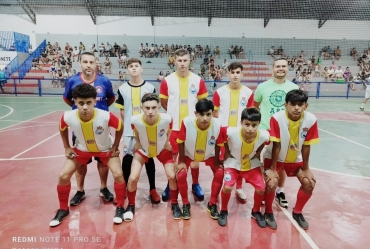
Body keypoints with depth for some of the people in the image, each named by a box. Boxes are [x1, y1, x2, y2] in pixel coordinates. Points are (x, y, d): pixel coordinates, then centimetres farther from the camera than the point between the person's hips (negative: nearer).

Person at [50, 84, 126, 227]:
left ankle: (120, 207, 8)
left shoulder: (106, 117, -37)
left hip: (105, 149, -2)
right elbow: (62, 129, -2)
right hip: (81, 150, 2)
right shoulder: (68, 117, -30)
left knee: (118, 174, -17)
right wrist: (67, 148, -1)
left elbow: (120, 128, -14)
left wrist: (115, 147, -11)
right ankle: (63, 209, 21)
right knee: (63, 176, -5)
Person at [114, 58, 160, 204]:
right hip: (129, 131, 1)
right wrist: (127, 125, -3)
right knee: (127, 158, 9)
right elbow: (122, 111, 5)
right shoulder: (122, 89, 0)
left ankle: (152, 190, 21)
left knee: (149, 158, 8)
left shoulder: (150, 88, -2)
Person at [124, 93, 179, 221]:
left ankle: (174, 204, 19)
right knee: (133, 178, -9)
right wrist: (139, 144, -4)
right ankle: (131, 206, 19)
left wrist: (166, 143, -5)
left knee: (172, 176, -8)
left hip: (162, 150, 0)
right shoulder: (135, 120, -34)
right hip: (143, 150, 0)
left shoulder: (167, 119, -34)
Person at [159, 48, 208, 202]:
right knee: (171, 156, 10)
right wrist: (175, 113, 4)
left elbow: (203, 102, 7)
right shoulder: (167, 81, -3)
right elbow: (163, 102, 6)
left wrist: (195, 113, -3)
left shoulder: (198, 80, -2)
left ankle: (195, 185, 29)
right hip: (173, 126, 0)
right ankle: (170, 185, 28)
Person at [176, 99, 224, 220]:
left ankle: (212, 204, 8)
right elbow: (180, 142, -18)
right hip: (188, 155, -1)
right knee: (181, 174, -20)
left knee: (220, 173, -15)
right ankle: (185, 204, 7)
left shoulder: (217, 125, -33)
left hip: (209, 155, 1)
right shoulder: (187, 122, -36)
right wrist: (181, 161, -13)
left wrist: (217, 161, -4)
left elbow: (218, 144, -12)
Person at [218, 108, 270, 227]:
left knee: (261, 188, -6)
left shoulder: (264, 135, -27)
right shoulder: (231, 132, -34)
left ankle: (256, 211, 25)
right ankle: (224, 211, 12)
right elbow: (223, 142, -11)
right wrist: (227, 154, -8)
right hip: (233, 163, -2)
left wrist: (257, 155, -1)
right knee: (227, 187, -18)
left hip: (252, 164, 2)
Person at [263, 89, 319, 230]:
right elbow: (276, 145, -24)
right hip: (274, 157, -3)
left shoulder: (311, 120, -21)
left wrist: (306, 168, -5)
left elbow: (306, 146, -11)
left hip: (296, 158, 4)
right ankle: (268, 212, 9)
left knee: (309, 183, -6)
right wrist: (272, 169, -19)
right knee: (271, 183, -20)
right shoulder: (277, 118, -30)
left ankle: (297, 212, 21)